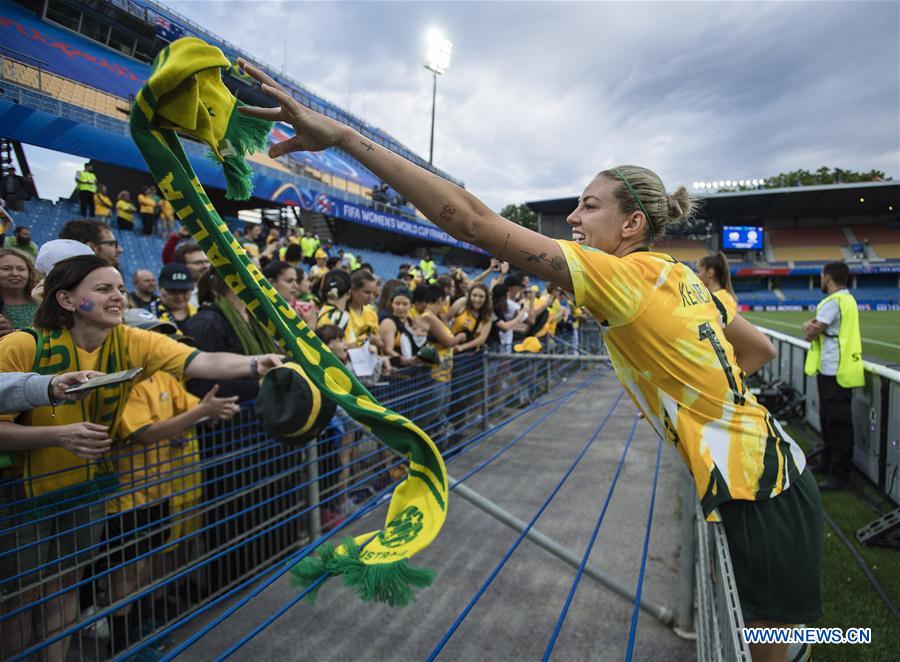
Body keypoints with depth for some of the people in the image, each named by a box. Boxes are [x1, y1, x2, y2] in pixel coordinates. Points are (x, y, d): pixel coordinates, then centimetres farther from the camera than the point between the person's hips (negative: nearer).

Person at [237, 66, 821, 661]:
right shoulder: (681, 276, 4)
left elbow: (474, 222, -30)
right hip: (774, 476, 8)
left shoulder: (625, 276, -22)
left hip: (758, 498, -7)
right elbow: (761, 350, 18)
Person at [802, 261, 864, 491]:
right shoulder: (848, 299, 16)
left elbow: (810, 333, -15)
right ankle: (828, 462, 29)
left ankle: (840, 474, 1)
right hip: (838, 369, 10)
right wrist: (812, 327, -7)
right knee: (829, 419, 18)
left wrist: (809, 326, 5)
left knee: (837, 422, -5)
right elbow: (816, 331, 12)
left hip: (834, 372, -10)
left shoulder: (833, 301, -16)